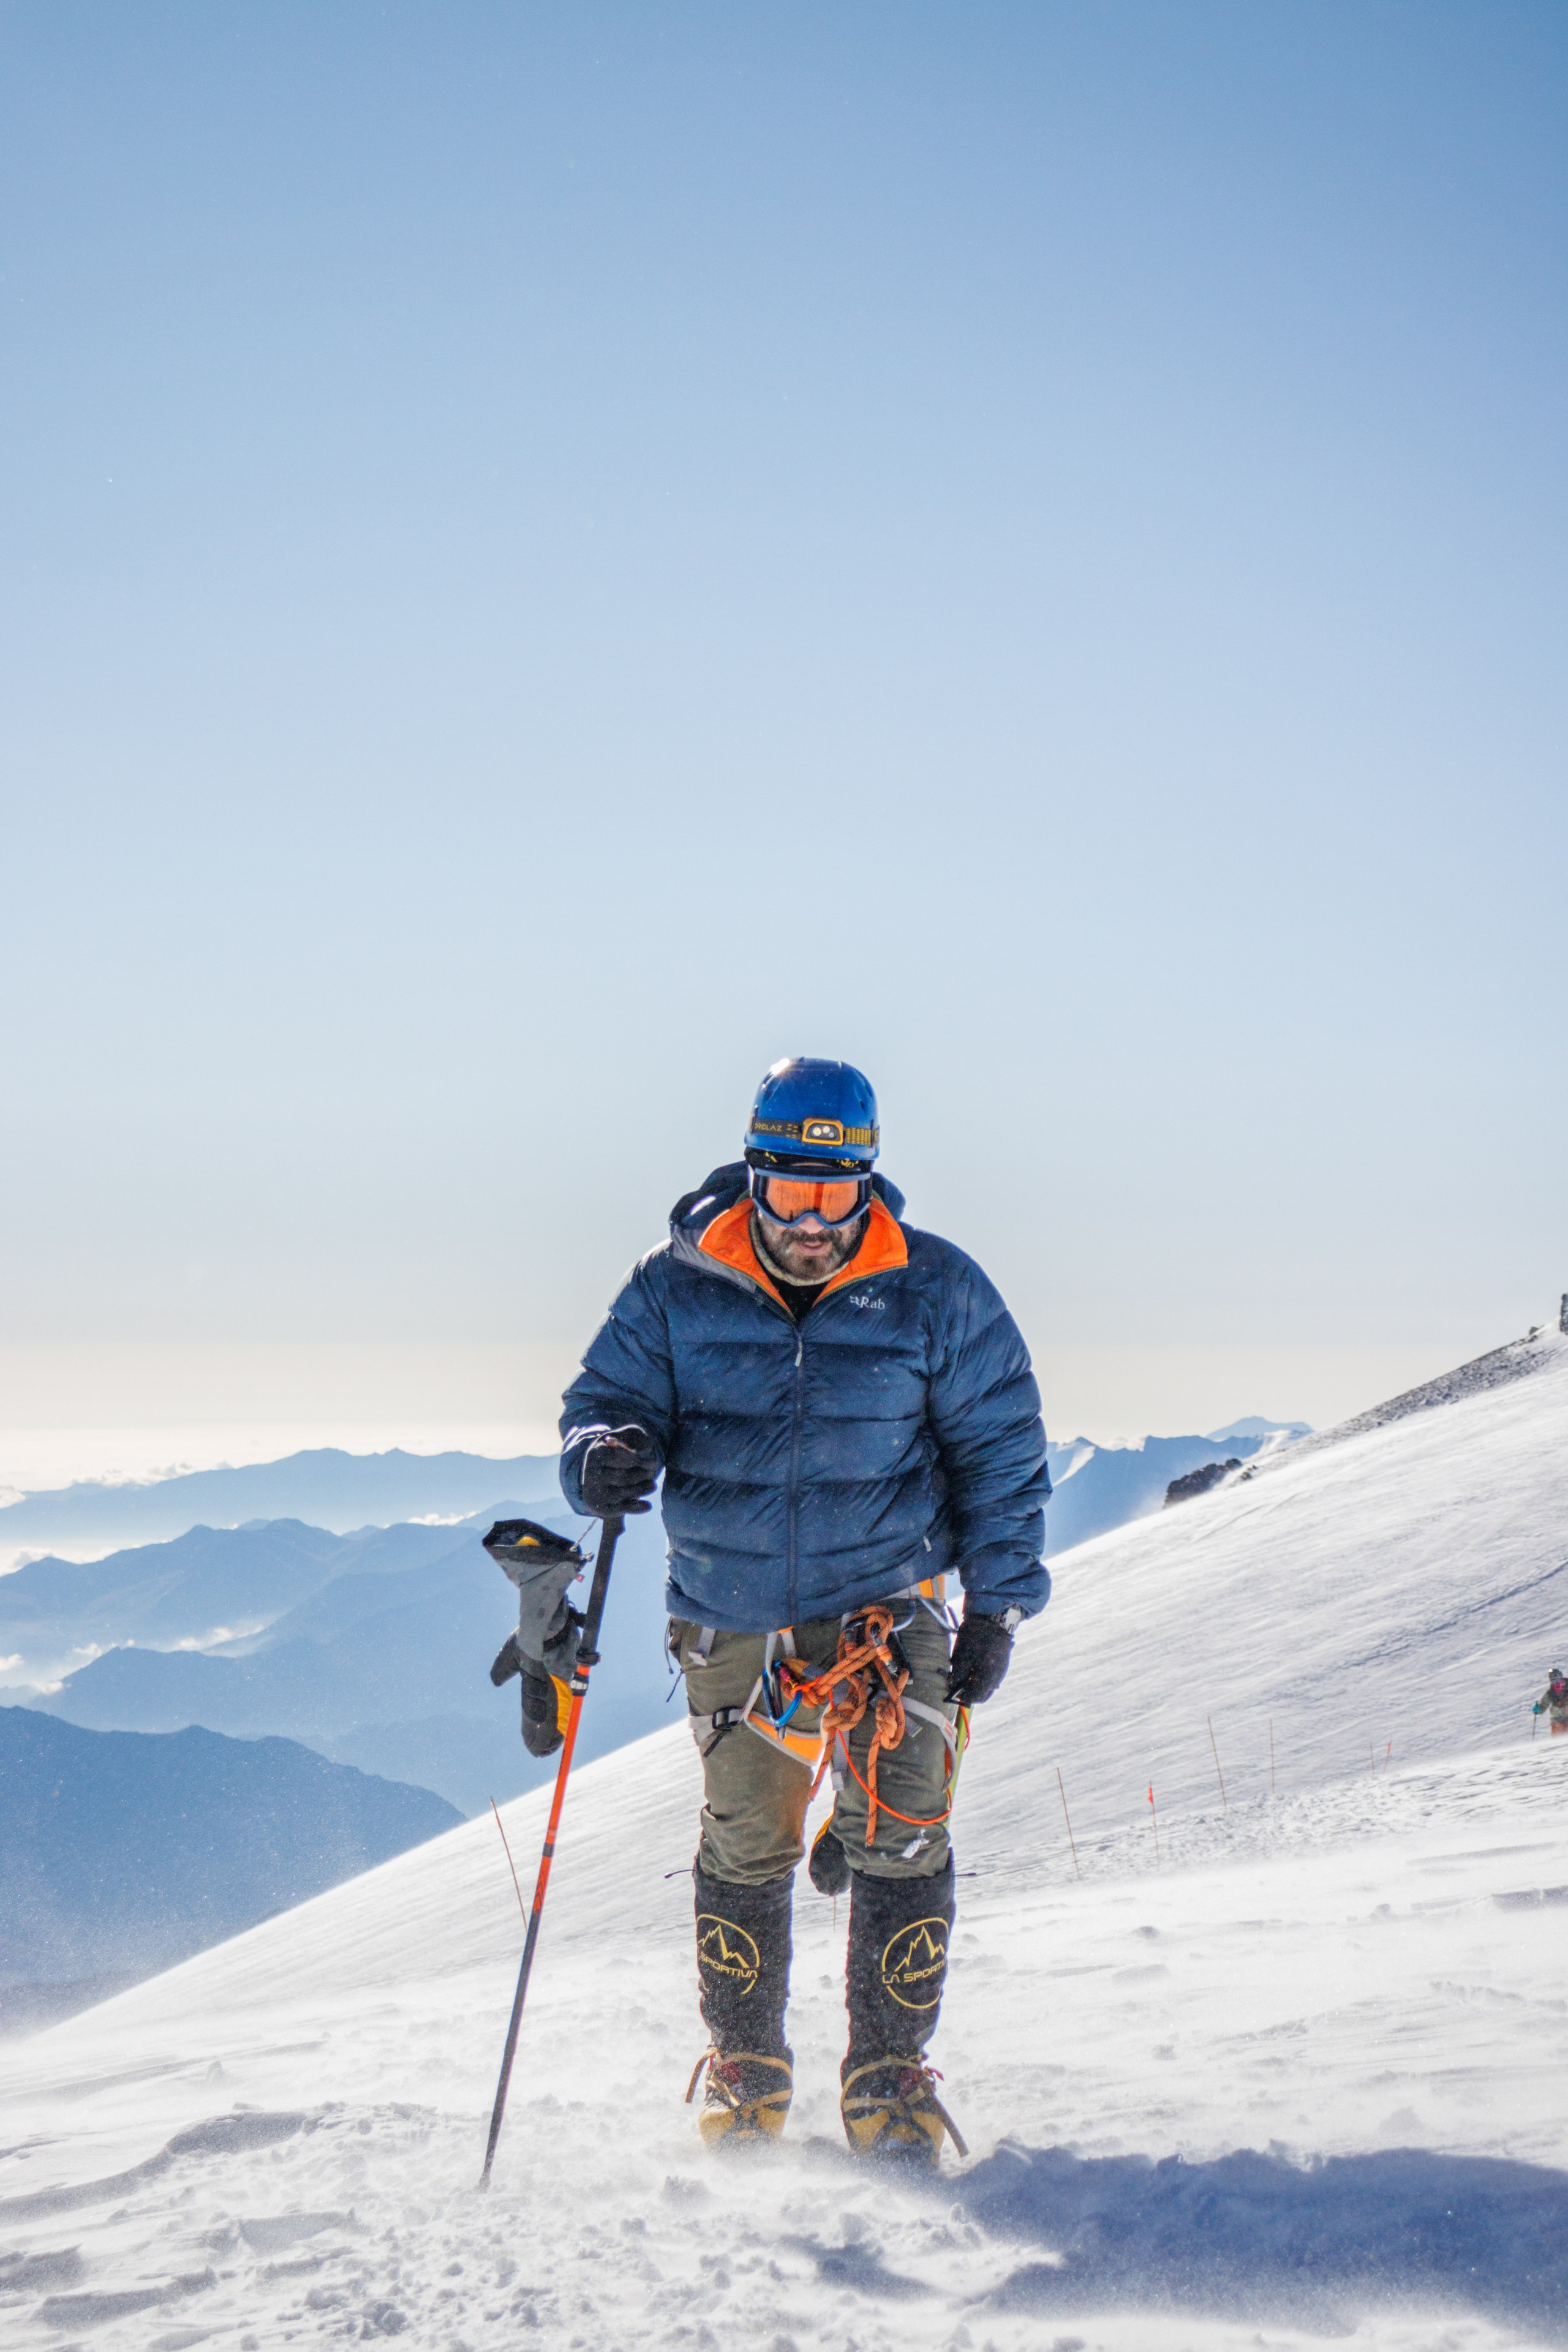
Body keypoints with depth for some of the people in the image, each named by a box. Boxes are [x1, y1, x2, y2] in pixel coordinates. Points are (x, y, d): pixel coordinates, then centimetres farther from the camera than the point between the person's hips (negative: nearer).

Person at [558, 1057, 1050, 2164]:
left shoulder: (934, 1292, -6)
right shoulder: (678, 1288, -5)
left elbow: (1002, 1451, 1)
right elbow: (609, 1398, 2)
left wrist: (996, 1607, -2)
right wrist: (608, 1456, -24)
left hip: (888, 1607, -1)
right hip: (733, 1622, 1)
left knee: (901, 1842, -10)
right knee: (743, 1848, 11)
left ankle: (891, 2083, 4)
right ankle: (745, 2078, 28)